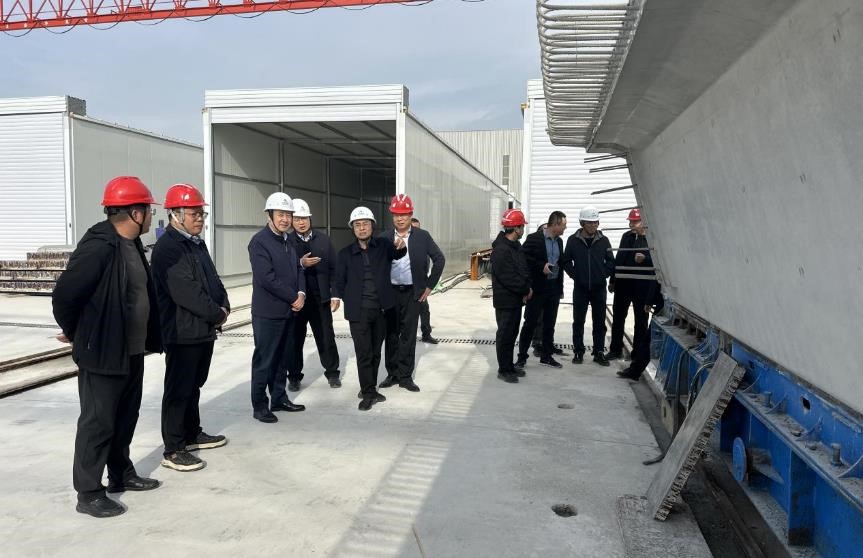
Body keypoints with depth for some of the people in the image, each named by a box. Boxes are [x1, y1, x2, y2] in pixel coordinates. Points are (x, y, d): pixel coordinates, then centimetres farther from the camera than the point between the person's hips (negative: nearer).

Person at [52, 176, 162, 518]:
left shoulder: (132, 245, 7)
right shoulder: (99, 246, -22)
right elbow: (64, 294, -20)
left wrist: (148, 339, 14)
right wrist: (75, 333, -4)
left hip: (132, 352, 9)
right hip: (103, 353, -9)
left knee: (125, 418, 20)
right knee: (98, 423, 3)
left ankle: (121, 474, 36)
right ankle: (88, 493, 17)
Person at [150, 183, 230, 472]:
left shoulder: (197, 243, 15)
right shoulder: (167, 248, -16)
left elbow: (212, 279, 17)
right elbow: (186, 292, -23)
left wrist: (224, 306, 0)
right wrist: (217, 314, -14)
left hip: (204, 329, 9)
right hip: (182, 332, -9)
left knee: (194, 385, 19)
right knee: (178, 390, -2)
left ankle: (192, 434, 33)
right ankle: (173, 451, 6)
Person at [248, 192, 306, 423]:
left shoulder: (287, 241, 13)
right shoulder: (259, 241, -13)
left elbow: (298, 269, 15)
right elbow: (267, 277, -20)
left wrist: (301, 294, -4)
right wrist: (294, 297, -15)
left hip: (289, 311, 8)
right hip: (268, 312, -8)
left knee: (283, 358, 14)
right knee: (264, 360, 1)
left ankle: (279, 398, 26)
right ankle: (259, 406, 11)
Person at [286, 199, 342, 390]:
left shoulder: (323, 239, 4)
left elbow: (333, 268, 4)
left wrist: (335, 295, -1)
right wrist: (301, 264, -23)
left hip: (320, 297, 1)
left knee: (326, 338, 8)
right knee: (295, 339, 8)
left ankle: (332, 373, 22)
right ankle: (294, 376, 21)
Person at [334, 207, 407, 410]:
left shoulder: (383, 245, 4)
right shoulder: (345, 253, 3)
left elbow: (397, 254, -9)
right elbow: (340, 281, 8)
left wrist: (401, 246, -31)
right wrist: (347, 301, 0)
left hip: (381, 309, 1)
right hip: (358, 311, -1)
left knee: (375, 352, 12)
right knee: (364, 353, -2)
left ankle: (369, 389, 27)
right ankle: (368, 393, 9)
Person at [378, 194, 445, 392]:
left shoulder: (422, 236, -1)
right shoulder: (384, 238, 1)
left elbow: (439, 259, 4)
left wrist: (429, 285, 1)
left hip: (413, 293, -1)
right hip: (390, 292, 1)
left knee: (408, 334, 4)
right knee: (391, 334, 9)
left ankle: (405, 376, 13)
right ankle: (392, 373, 21)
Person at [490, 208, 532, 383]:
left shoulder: (515, 245, 10)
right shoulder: (501, 250, -21)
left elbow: (523, 269, 14)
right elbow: (508, 278, -24)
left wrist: (526, 287, -2)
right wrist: (526, 290, -14)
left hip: (516, 298, 9)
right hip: (505, 301, -9)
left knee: (512, 334, 16)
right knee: (505, 334, 1)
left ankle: (509, 366, 28)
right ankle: (503, 370, 12)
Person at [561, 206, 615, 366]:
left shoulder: (603, 240, 1)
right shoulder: (573, 240, -3)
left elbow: (610, 262, 5)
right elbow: (566, 261, 2)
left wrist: (604, 274, -5)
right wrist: (575, 275, -6)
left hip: (599, 288, 1)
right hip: (580, 288, -1)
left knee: (600, 322, 7)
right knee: (578, 321, 5)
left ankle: (599, 352, 16)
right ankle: (579, 352, 16)